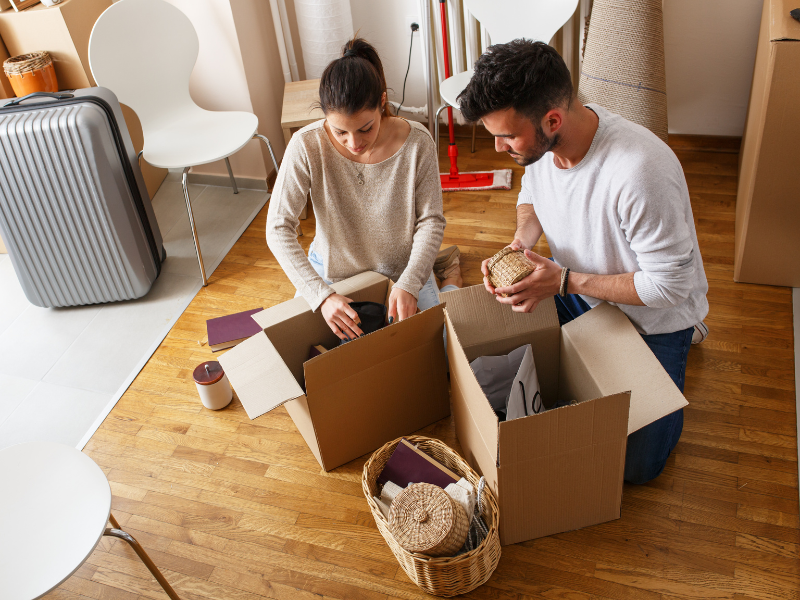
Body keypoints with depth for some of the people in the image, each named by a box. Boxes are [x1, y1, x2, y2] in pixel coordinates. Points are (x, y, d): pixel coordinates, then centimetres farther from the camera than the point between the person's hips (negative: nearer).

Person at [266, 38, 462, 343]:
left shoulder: (417, 142, -24)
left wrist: (409, 283, -29)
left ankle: (449, 274, 30)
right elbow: (278, 228, -23)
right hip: (332, 274, 1)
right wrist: (321, 295, -34)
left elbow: (431, 220, -14)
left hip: (403, 269, -1)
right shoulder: (307, 145, -25)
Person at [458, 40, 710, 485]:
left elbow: (670, 285, -30)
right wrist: (520, 244, -16)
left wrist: (564, 281, -30)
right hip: (576, 289, 6)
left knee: (636, 465, 2)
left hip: (653, 313, -5)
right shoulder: (537, 138, -18)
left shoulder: (640, 172, -41)